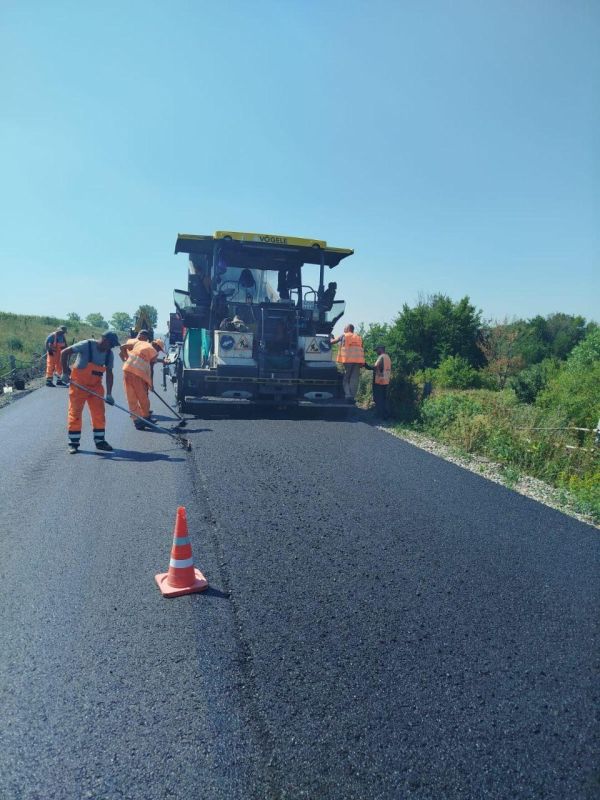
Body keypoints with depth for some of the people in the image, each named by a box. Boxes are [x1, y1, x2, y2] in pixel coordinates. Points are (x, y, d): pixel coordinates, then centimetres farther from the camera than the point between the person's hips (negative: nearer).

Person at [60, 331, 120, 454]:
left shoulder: (109, 354, -2)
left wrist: (109, 394, -6)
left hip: (95, 386, 5)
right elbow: (65, 353, -16)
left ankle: (100, 441, 15)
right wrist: (65, 372, -15)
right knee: (75, 413, 0)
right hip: (78, 384, -5)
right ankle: (73, 443, 9)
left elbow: (109, 373, -1)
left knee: (99, 413, 4)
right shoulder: (86, 345, -19)